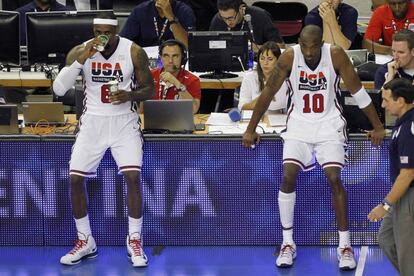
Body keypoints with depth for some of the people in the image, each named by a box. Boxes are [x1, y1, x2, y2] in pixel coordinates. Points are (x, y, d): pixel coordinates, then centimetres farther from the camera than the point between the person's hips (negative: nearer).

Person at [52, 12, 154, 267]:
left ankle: (135, 241, -3)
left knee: (133, 177, -17)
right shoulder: (80, 52, -7)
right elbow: (59, 89, -16)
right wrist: (82, 60, -26)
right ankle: (85, 242, 10)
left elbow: (149, 90, 0)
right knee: (75, 179, -5)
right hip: (93, 121, 2)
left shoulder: (134, 52, -9)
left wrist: (130, 95, -21)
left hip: (124, 122, -2)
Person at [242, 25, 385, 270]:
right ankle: (288, 243, -1)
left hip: (329, 123, -1)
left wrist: (378, 127, -6)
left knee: (334, 179, -13)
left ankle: (345, 245, -3)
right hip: (299, 123, 1)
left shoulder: (335, 55, -17)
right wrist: (251, 130, -3)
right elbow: (268, 92, -6)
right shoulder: (289, 57, -16)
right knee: (288, 177, -14)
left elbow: (358, 92, -9)